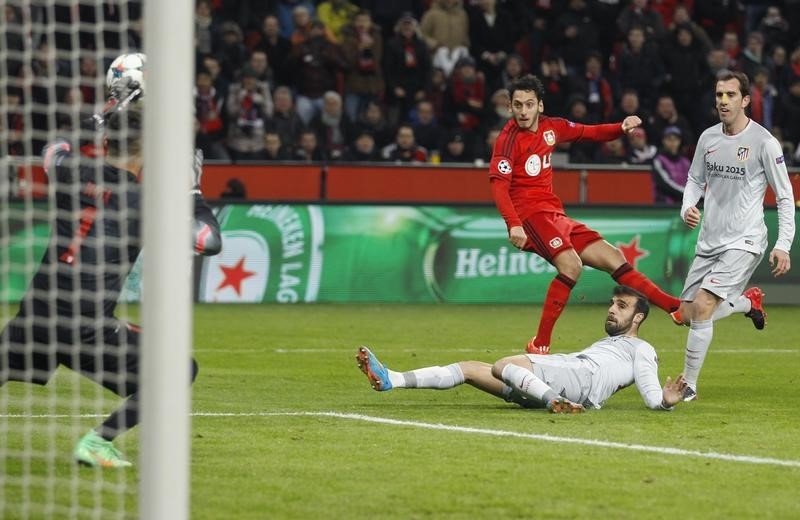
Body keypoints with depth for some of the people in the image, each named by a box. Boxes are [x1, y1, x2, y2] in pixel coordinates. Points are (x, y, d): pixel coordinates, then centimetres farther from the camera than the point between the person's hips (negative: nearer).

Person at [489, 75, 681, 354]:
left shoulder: (551, 127, 9)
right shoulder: (508, 139, -12)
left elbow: (591, 133, 22)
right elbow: (499, 186, -21)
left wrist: (622, 128, 4)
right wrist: (514, 225, -34)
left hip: (555, 215, 8)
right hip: (530, 215, -8)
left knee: (613, 258, 8)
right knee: (571, 265, -29)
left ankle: (676, 307, 14)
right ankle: (539, 345, -26)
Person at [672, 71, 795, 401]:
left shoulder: (764, 142, -12)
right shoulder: (708, 138, 4)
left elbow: (785, 197, -7)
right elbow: (696, 179, 19)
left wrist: (783, 246, -15)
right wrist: (687, 208, -3)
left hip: (744, 241, -6)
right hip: (708, 241, 6)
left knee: (702, 306, -21)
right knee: (687, 314, 7)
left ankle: (688, 385, -8)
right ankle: (749, 301, 35)